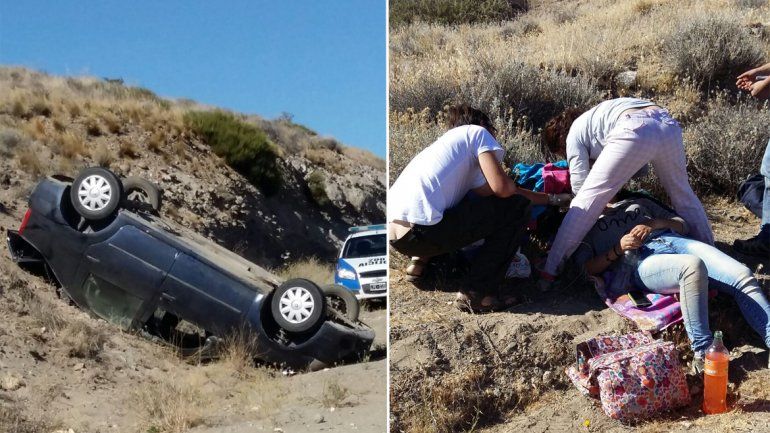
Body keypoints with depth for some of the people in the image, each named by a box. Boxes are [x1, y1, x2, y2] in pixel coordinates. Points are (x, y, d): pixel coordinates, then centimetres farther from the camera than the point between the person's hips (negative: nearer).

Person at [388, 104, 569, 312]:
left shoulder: (447, 141, 33)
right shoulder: (478, 132, 9)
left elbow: (485, 191, 26)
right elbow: (501, 187, -5)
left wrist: (548, 198, 31)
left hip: (394, 235, 9)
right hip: (421, 230, -9)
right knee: (517, 208, 4)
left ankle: (420, 260, 19)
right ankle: (479, 292, -2)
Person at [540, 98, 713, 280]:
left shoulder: (574, 134, 22)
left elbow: (579, 184, 14)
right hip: (668, 123, 7)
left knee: (586, 200, 2)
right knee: (683, 195, 28)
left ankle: (549, 270, 4)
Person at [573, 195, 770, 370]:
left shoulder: (638, 203, 37)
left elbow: (683, 226, 27)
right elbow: (587, 268, 10)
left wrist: (655, 223, 6)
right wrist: (618, 249, -6)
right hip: (642, 260, -5)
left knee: (743, 276, -22)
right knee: (693, 266, -39)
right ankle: (703, 352, -37)